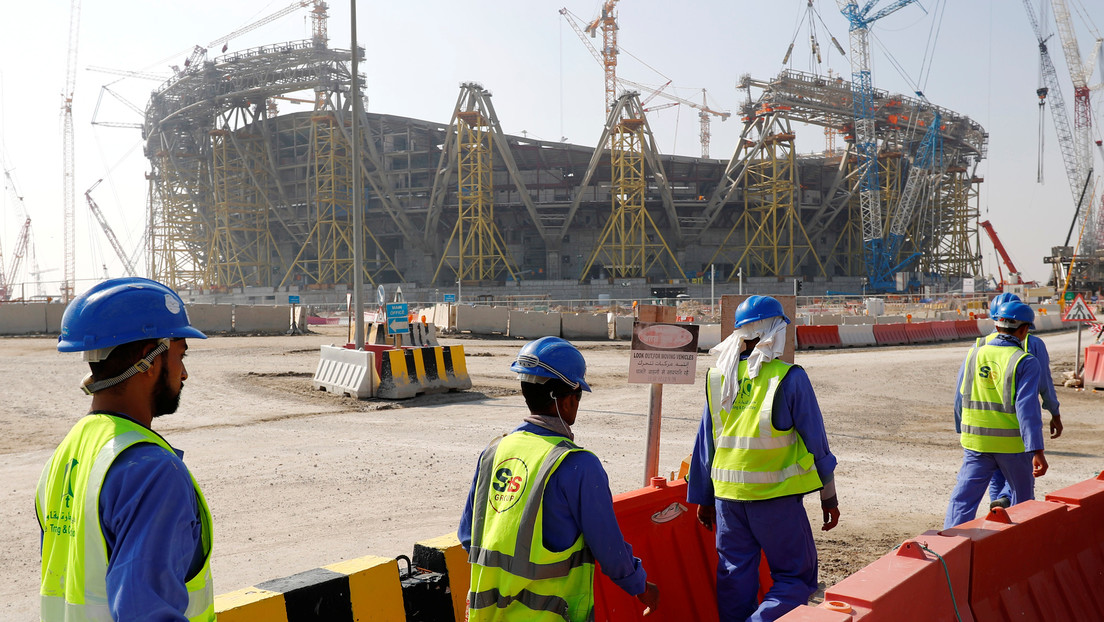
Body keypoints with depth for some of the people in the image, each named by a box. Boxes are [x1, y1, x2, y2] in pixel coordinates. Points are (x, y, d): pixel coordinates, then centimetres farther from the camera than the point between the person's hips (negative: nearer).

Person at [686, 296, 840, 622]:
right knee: (796, 576, 6)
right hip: (776, 496, -4)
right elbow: (815, 441, -4)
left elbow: (705, 443, 9)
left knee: (734, 575, 14)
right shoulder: (789, 378, -10)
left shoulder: (717, 377, 4)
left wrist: (703, 498, 17)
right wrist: (829, 496, 7)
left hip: (727, 496, 5)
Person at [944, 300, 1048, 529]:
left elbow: (960, 398, 10)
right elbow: (1027, 407, -18)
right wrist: (1036, 451, -19)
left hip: (975, 441, 3)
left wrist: (962, 432, 23)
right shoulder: (1026, 362, -10)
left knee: (964, 497, 2)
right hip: (1012, 443, -3)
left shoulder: (975, 353, 3)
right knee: (1023, 497, 19)